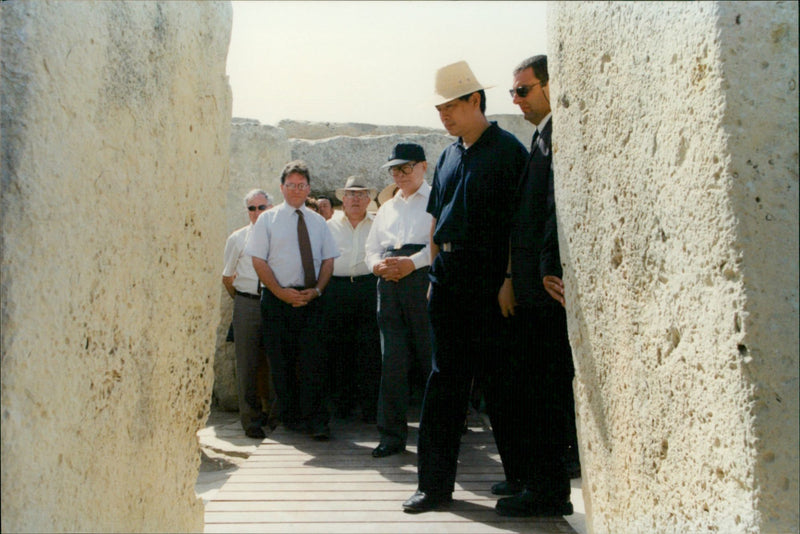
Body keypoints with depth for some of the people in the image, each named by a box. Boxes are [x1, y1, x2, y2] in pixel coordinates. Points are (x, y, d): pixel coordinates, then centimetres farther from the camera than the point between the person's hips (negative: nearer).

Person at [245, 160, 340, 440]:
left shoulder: (318, 221, 13)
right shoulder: (267, 220, 5)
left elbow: (328, 260, 10)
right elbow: (259, 261, -1)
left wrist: (317, 290, -6)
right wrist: (281, 292, -11)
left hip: (311, 299, 1)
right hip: (277, 299, -1)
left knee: (314, 359, -6)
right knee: (282, 361, 2)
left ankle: (316, 420, -3)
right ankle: (291, 417, 12)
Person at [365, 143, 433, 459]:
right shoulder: (387, 208, 26)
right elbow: (372, 247, 22)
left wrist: (412, 262, -17)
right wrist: (378, 264, 0)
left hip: (424, 281, -5)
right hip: (389, 285, 5)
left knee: (431, 356, -4)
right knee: (392, 359, 1)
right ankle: (392, 435, 5)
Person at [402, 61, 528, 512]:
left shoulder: (508, 150, -5)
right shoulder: (449, 157, 17)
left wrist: (509, 281, -16)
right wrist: (436, 274, 14)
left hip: (487, 277, -7)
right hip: (448, 279, 7)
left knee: (495, 377, -1)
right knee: (445, 377, 7)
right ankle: (436, 483, 13)